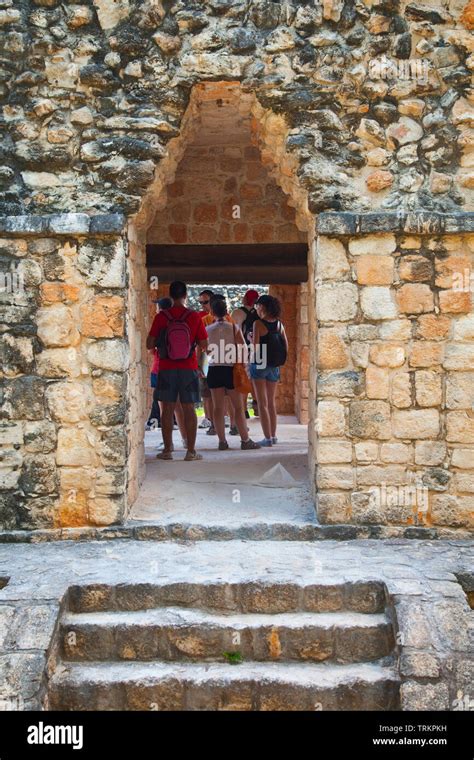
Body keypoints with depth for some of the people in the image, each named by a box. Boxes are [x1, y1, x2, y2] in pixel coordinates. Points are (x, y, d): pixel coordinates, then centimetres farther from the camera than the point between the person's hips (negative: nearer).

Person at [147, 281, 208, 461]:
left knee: (168, 409, 6)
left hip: (166, 370, 0)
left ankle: (167, 450, 8)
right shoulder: (194, 316, -5)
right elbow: (204, 345, -2)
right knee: (189, 409, 5)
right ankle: (191, 451, 6)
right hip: (188, 369, 0)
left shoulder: (161, 317, -5)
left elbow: (149, 344, -2)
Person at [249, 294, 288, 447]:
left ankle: (268, 438, -3)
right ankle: (273, 436, 21)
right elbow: (286, 346, 7)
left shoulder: (258, 324, -13)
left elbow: (255, 347, -18)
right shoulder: (279, 324, 4)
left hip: (259, 364, -6)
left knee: (262, 403, 0)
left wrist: (251, 338, 0)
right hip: (274, 366, 6)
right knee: (271, 402, 17)